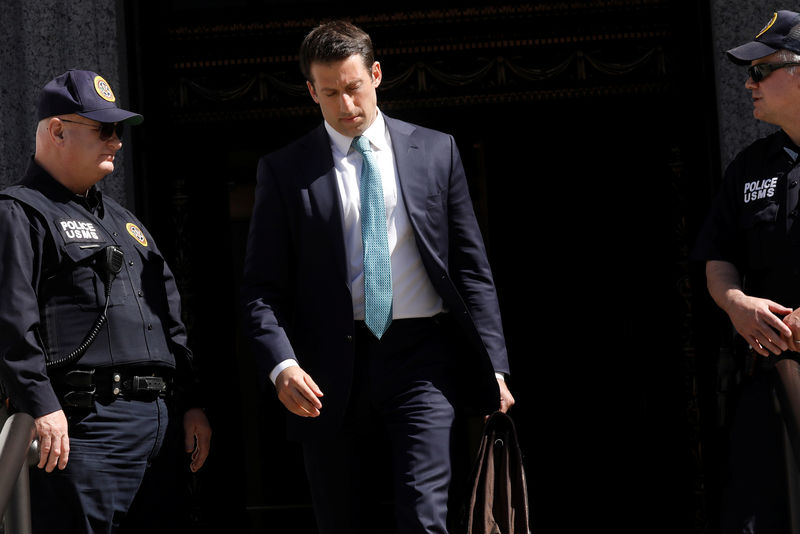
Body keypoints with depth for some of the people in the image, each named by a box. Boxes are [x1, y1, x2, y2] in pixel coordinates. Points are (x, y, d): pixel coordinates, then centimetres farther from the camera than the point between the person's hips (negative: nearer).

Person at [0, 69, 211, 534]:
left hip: (158, 422, 8)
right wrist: (41, 407, -22)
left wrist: (192, 404, 18)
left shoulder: (124, 221, 26)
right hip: (82, 425, -8)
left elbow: (171, 322, 26)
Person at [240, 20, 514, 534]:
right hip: (330, 366, 0)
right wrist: (282, 365, -16)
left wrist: (494, 364, 1)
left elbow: (472, 267, 8)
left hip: (420, 356, 0)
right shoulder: (284, 170, 4)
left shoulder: (436, 151, 8)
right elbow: (262, 287, 1)